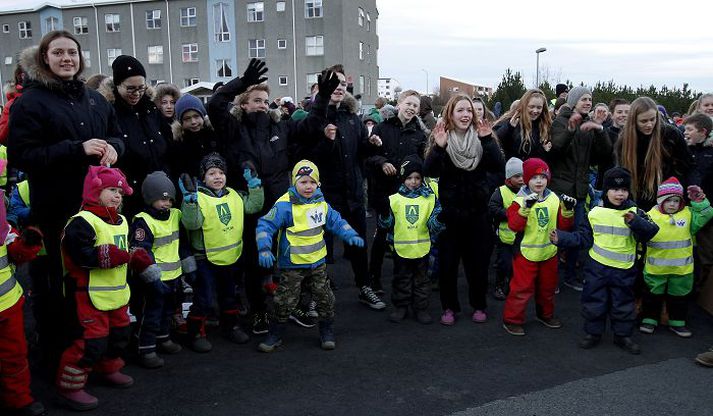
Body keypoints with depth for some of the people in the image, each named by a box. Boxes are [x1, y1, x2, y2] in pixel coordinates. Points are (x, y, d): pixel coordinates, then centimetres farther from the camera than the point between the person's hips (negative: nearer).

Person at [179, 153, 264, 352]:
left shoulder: (234, 195, 4)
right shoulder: (199, 198, -16)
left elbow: (254, 206, 6)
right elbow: (191, 224, -29)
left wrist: (253, 182, 0)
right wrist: (190, 198, -38)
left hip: (231, 256, 6)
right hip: (206, 259, -6)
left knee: (229, 296, 22)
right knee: (204, 299, 0)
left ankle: (230, 326, 39)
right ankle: (196, 333, 16)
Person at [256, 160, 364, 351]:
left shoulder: (321, 203, 1)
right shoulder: (285, 205, -18)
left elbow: (336, 222, 10)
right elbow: (265, 225, -19)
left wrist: (351, 235, -5)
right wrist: (264, 248, -31)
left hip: (317, 263, 5)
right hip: (292, 265, -5)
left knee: (325, 299, 12)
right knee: (285, 302, 3)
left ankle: (327, 333, 29)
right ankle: (275, 335, 21)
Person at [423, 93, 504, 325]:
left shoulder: (481, 138, 0)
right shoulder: (441, 139, -3)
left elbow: (498, 168, -12)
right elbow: (430, 172, -15)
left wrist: (488, 140, -21)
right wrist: (439, 147, -29)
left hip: (477, 211, 1)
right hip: (449, 211, -1)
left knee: (478, 261, 10)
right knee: (447, 262, 6)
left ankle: (479, 305, 27)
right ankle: (449, 307, 22)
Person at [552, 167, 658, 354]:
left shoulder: (635, 213, -4)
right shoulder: (595, 213, -2)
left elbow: (650, 232, -18)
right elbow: (583, 238, 2)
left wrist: (635, 222, -35)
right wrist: (561, 238, -9)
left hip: (624, 270, 0)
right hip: (597, 267, 0)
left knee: (623, 304, 12)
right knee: (594, 302, 9)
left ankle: (623, 335, 30)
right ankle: (593, 333, 27)